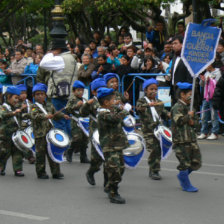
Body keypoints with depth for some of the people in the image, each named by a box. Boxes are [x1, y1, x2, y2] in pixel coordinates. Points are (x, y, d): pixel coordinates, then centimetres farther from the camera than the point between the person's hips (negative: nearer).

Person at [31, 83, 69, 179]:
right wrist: (45, 116, -34)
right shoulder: (34, 106, -4)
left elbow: (55, 114, 27)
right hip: (40, 134, -5)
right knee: (40, 153, 0)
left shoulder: (49, 105, 14)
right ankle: (41, 172, 10)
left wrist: (63, 115, 10)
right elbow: (34, 116, -22)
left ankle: (56, 172, 11)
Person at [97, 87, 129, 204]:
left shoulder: (112, 110, 13)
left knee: (120, 168, 18)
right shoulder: (103, 114, -18)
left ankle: (109, 187, 35)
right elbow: (116, 118, -33)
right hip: (109, 147, -10)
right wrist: (126, 110, -21)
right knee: (114, 170, -10)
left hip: (117, 146, 10)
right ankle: (113, 194, -4)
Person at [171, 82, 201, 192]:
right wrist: (189, 116, -14)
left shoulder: (188, 107, 18)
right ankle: (186, 185, 9)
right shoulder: (177, 107, -11)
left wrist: (193, 122, 1)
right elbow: (179, 120, -27)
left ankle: (182, 176, 31)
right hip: (181, 140, -9)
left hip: (191, 139, 9)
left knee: (196, 162, 9)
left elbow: (196, 121, 23)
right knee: (185, 162, -4)